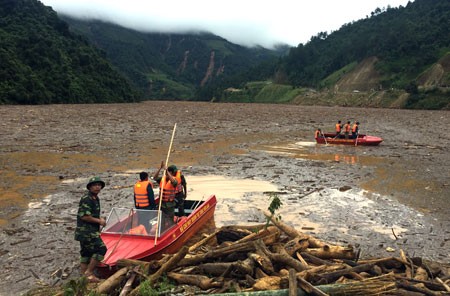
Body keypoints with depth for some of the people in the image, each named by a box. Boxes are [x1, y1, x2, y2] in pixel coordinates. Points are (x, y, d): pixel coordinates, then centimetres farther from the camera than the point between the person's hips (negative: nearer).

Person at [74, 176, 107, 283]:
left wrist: (100, 219, 9)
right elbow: (84, 216, -22)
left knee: (86, 253, 14)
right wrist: (99, 221, -13)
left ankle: (83, 275, 23)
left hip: (90, 231, 10)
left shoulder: (95, 198, 15)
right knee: (101, 249, -11)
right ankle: (89, 272, -3)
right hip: (86, 231, -10)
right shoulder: (86, 199, -16)